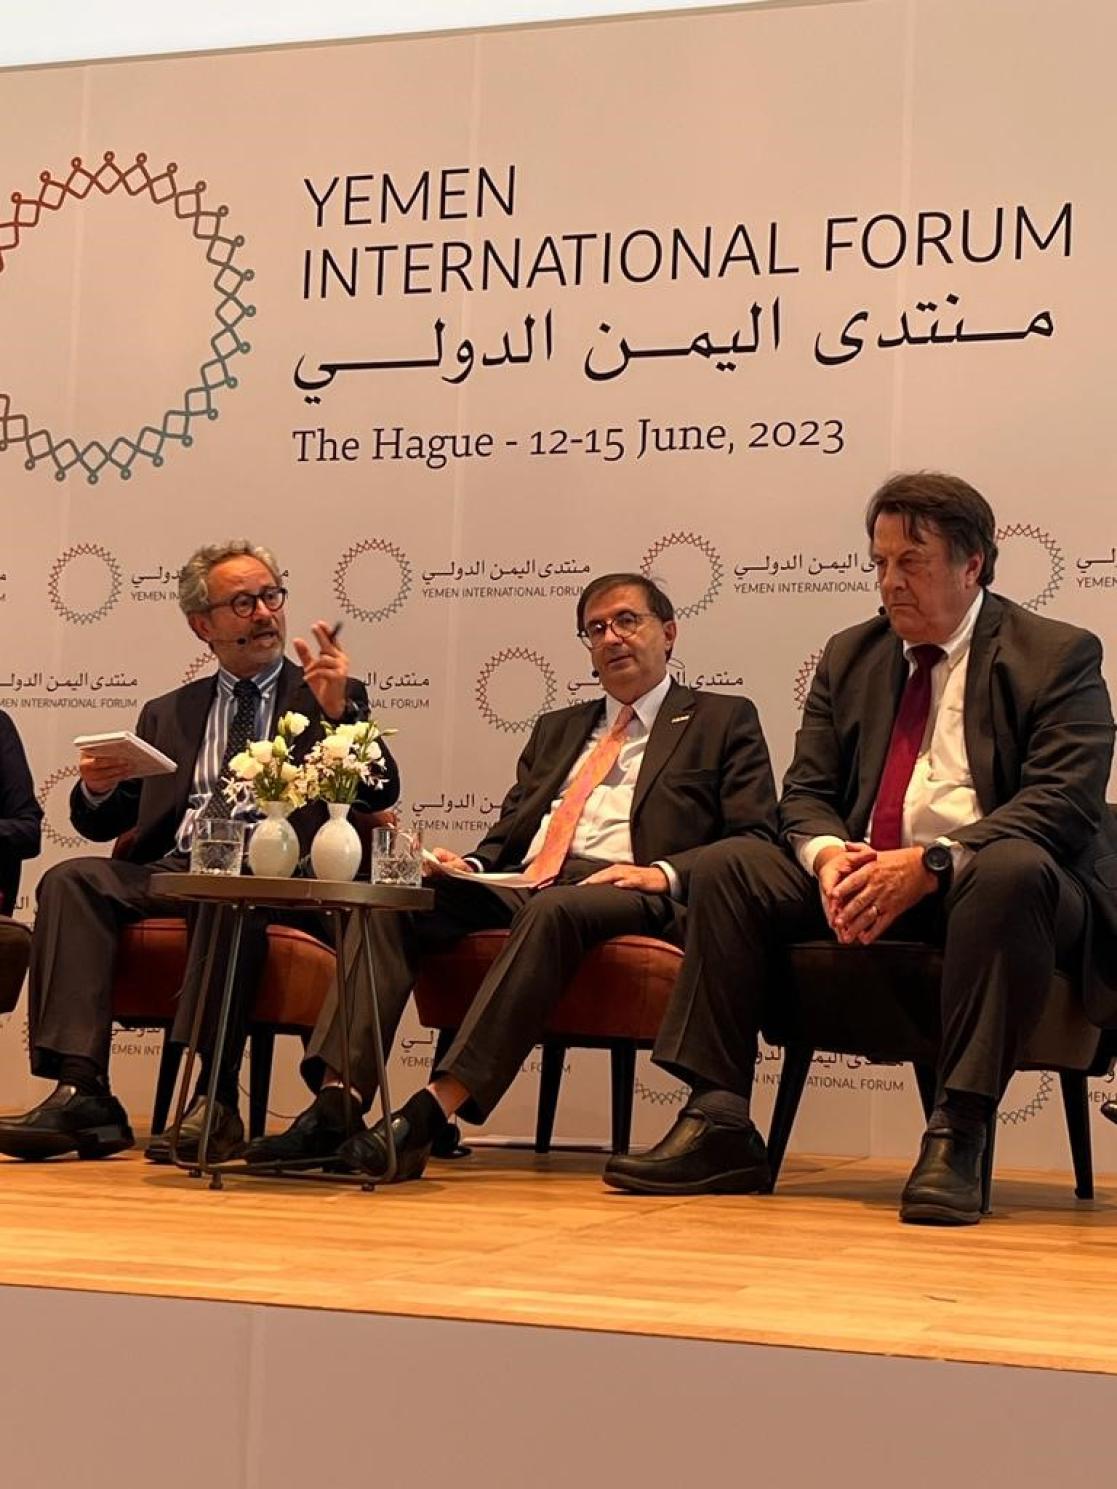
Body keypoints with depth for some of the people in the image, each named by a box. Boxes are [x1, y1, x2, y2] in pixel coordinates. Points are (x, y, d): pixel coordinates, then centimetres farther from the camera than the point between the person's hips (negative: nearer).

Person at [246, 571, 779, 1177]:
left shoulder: (724, 721, 15)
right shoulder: (556, 729, 32)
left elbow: (754, 842, 3)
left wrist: (666, 873, -14)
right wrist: (470, 866, 4)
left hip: (628, 896, -5)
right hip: (517, 890, 6)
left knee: (553, 910, -39)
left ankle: (430, 1114, -47)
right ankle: (336, 1103, -35)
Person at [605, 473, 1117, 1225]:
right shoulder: (850, 656, 16)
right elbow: (806, 792, 14)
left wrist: (931, 864, -26)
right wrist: (827, 855, -13)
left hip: (995, 882, -5)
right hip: (862, 875, 5)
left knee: (1014, 869, -38)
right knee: (729, 867, -14)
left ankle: (957, 1137, -37)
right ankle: (720, 1127, -18)